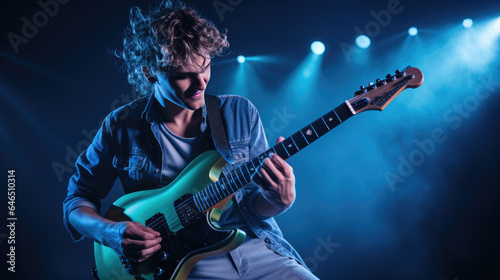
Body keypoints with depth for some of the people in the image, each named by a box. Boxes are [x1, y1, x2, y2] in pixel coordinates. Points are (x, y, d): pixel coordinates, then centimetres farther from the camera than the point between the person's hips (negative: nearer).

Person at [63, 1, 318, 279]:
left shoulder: (240, 112, 2)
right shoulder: (122, 127, -3)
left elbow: (253, 207, 5)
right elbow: (77, 200, 7)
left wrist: (278, 200, -17)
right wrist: (110, 232, -12)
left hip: (252, 247, 3)